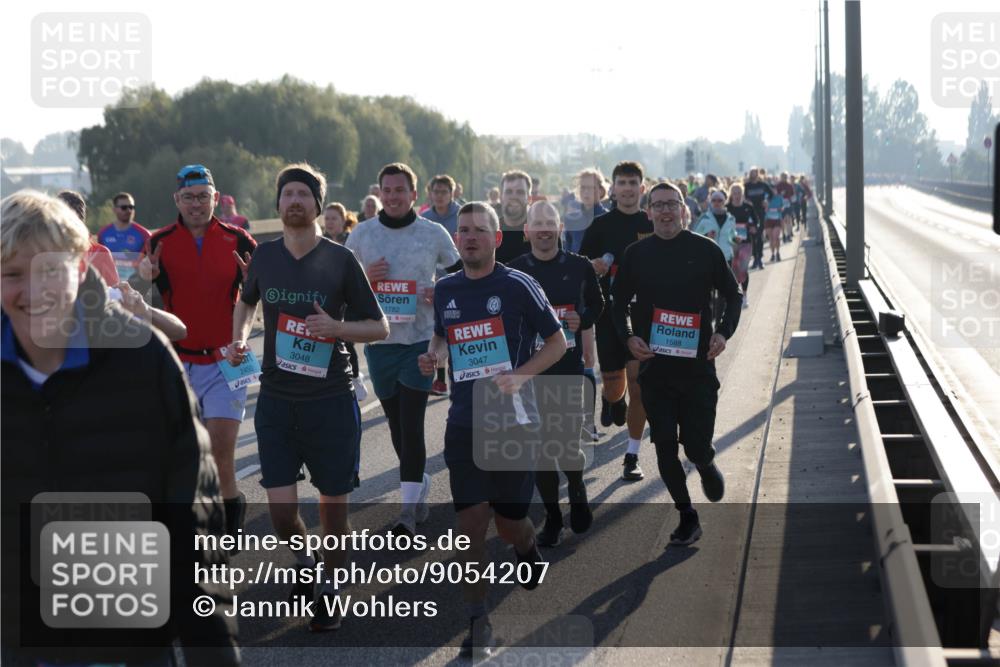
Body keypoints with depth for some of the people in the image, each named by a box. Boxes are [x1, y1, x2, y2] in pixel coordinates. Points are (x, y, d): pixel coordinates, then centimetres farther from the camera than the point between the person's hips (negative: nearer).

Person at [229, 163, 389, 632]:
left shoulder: (340, 259, -5)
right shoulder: (264, 256, 4)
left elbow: (379, 328, -2)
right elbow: (247, 302, 25)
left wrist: (335, 327, -20)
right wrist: (240, 338, 6)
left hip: (331, 401, -2)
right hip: (276, 400, 2)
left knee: (333, 504, 5)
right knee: (280, 508, -4)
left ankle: (329, 589, 27)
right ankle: (303, 560, 28)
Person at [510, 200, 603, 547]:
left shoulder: (579, 266, 2)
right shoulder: (514, 270, 0)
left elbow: (597, 305, 16)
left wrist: (582, 320, -4)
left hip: (569, 369, 0)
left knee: (568, 449, -3)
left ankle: (577, 489, 30)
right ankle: (552, 517, 21)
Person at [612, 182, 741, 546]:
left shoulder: (705, 250, 0)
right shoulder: (636, 254, 4)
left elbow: (733, 295, 9)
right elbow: (619, 302, 13)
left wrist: (723, 332, -7)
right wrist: (628, 337, -4)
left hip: (698, 365, -1)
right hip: (654, 366, 2)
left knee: (697, 446, -3)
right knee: (665, 448, 1)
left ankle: (706, 465, 34)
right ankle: (687, 518, 17)